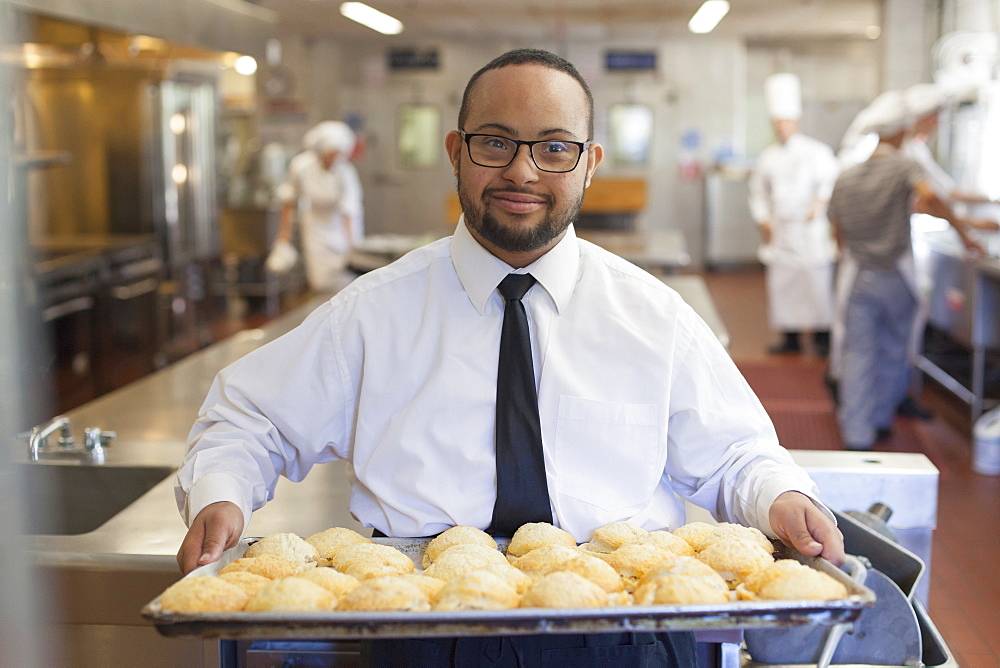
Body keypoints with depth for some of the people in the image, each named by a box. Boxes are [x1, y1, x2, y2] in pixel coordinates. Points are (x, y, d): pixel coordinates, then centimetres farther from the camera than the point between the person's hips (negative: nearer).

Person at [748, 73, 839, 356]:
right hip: (780, 231, 4)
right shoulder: (768, 157, 12)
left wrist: (820, 202, -18)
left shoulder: (816, 151, -1)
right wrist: (763, 220, 9)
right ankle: (790, 337, 14)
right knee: (781, 282, 4)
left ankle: (822, 335, 4)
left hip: (810, 229, -4)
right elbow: (758, 191, 18)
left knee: (816, 281, -6)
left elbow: (832, 180, -4)